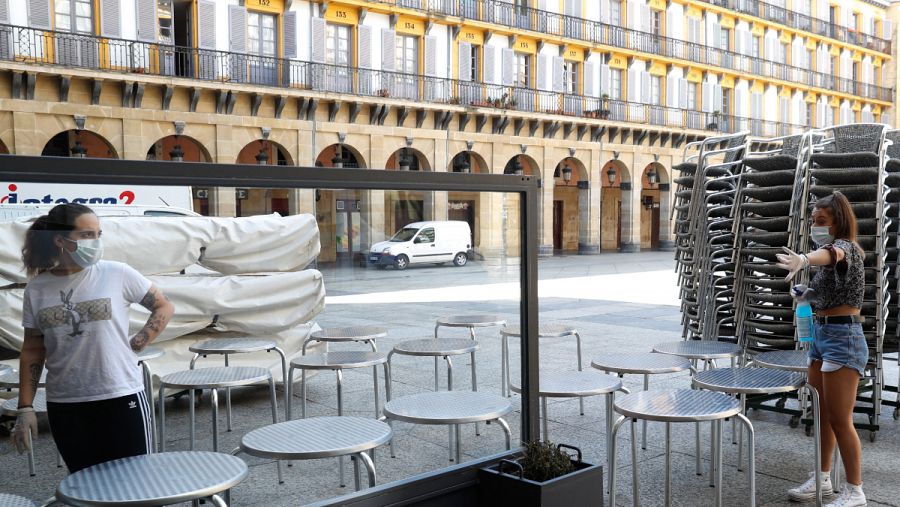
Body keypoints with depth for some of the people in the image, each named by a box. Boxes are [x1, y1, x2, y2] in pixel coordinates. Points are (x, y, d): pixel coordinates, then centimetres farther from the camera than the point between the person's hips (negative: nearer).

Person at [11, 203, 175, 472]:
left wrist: (135, 345, -6)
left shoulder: (117, 274, -6)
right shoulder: (37, 288, 2)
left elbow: (164, 308, 4)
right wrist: (25, 408, 4)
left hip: (121, 398, -2)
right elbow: (32, 351, 8)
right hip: (64, 406, 2)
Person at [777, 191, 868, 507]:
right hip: (820, 334, 9)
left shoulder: (846, 247, -13)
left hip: (843, 337, -9)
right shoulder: (835, 254, 15)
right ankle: (822, 479, 27)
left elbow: (831, 253, -40)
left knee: (840, 420, -4)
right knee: (823, 415, 15)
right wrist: (808, 295, 4)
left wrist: (803, 260, -62)